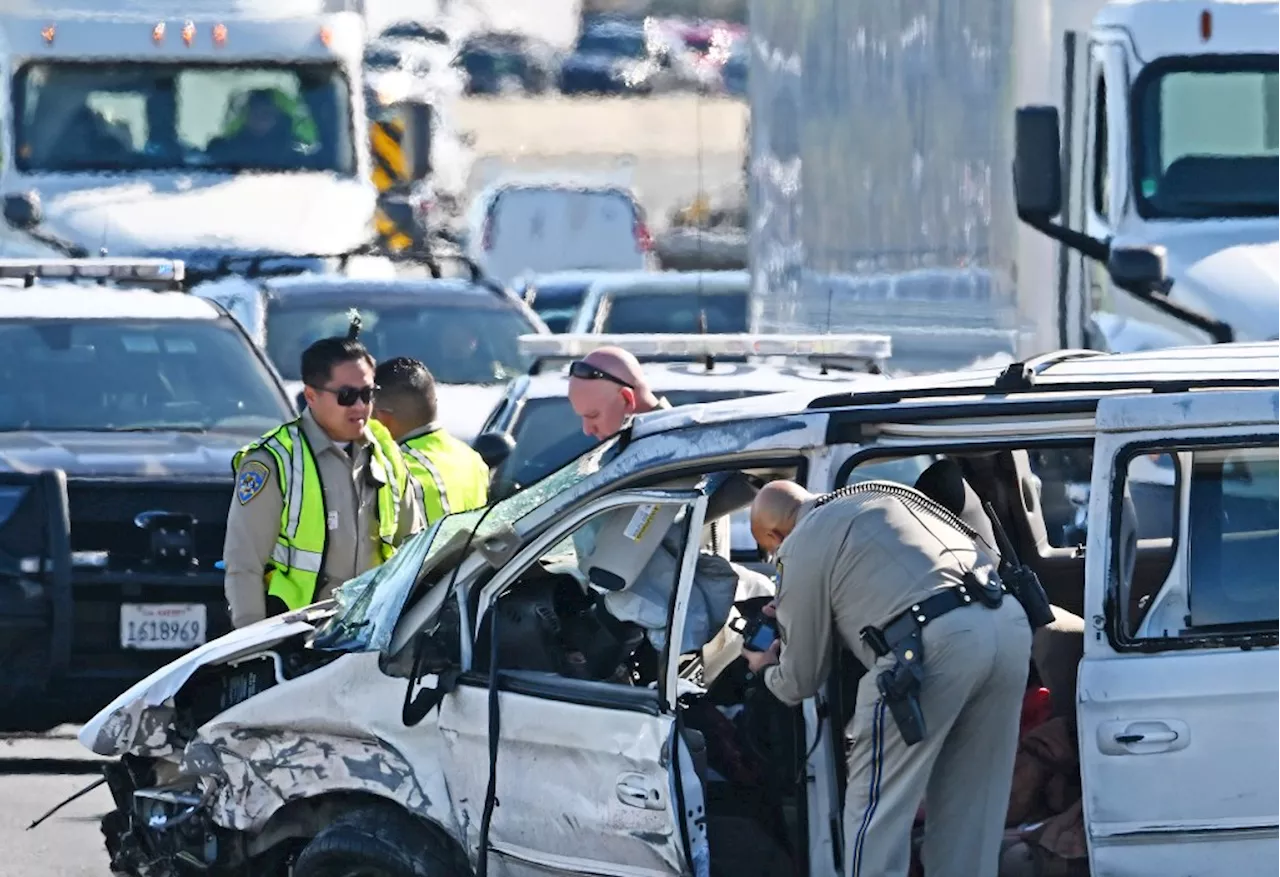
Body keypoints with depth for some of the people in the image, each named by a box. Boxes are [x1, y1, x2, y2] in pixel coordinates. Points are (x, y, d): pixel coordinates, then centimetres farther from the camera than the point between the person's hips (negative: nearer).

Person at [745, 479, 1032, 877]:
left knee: (878, 813, 4)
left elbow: (801, 680, 16)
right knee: (967, 809, 16)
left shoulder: (803, 546, 10)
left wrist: (767, 669, 40)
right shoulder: (879, 498, 31)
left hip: (937, 641, -7)